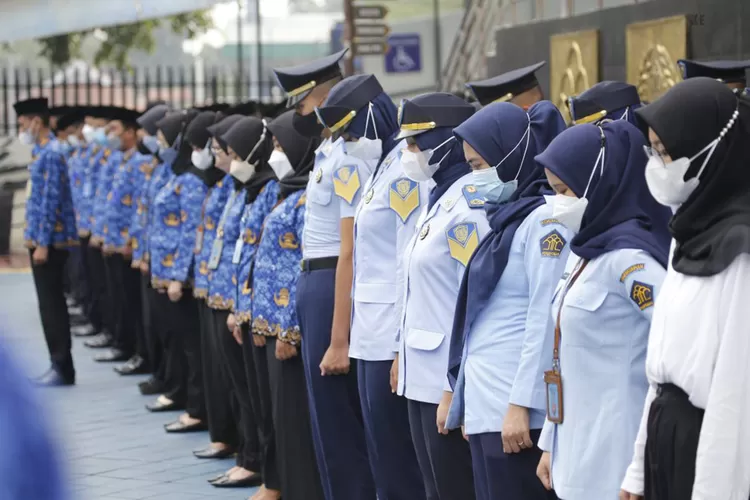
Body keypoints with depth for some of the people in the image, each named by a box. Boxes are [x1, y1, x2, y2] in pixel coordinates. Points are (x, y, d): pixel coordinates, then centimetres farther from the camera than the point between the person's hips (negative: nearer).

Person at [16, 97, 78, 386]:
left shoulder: (51, 154, -16)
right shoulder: (41, 151, 14)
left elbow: (51, 202, -20)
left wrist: (43, 243, -20)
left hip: (49, 241, -10)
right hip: (41, 238, 10)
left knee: (52, 304, -6)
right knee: (49, 303, 12)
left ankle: (63, 370, -2)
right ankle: (58, 365, 16)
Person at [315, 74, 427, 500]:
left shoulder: (405, 173, -15)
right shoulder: (384, 169, 14)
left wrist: (404, 344, -19)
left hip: (393, 337, -10)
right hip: (372, 334, 10)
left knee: (396, 454, -3)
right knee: (382, 448, 14)